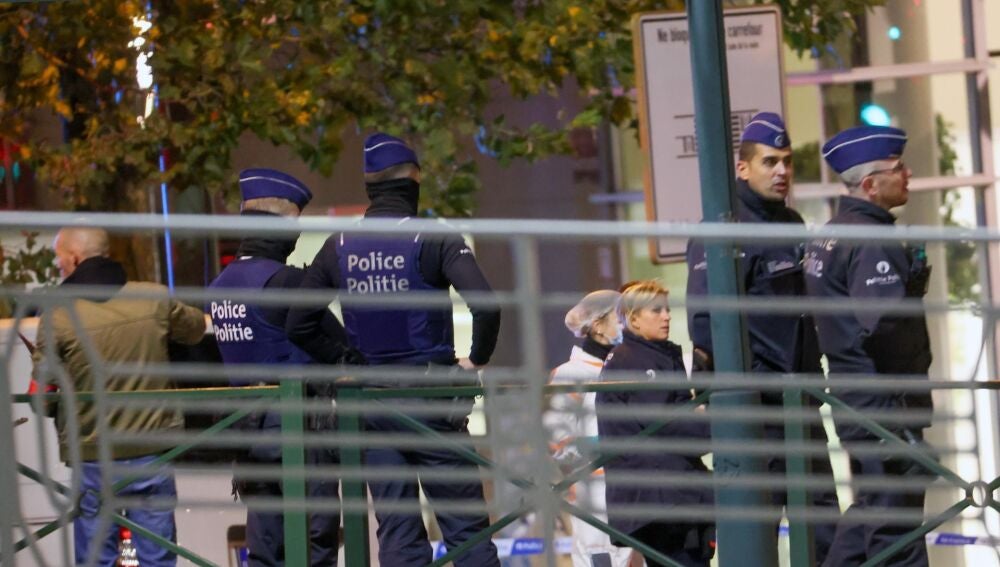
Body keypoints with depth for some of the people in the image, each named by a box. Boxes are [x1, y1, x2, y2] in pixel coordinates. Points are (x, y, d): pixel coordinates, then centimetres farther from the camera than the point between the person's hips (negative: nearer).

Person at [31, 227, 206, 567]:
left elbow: (43, 376, -4)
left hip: (92, 459, -2)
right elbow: (196, 329, 12)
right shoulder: (155, 298, -6)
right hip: (153, 450, 2)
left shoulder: (57, 315, -13)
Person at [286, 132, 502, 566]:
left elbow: (299, 325, 4)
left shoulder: (339, 246, 3)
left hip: (370, 405, 4)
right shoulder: (433, 239, -9)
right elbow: (485, 305, -21)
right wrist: (477, 360, -6)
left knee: (396, 531, 7)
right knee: (466, 528, -1)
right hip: (431, 399, -4)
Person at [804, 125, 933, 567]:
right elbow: (880, 324, -28)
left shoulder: (829, 235, 14)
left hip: (851, 395, 10)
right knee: (895, 529, -4)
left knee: (871, 510, 19)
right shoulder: (874, 243, -18)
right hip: (884, 403, -10)